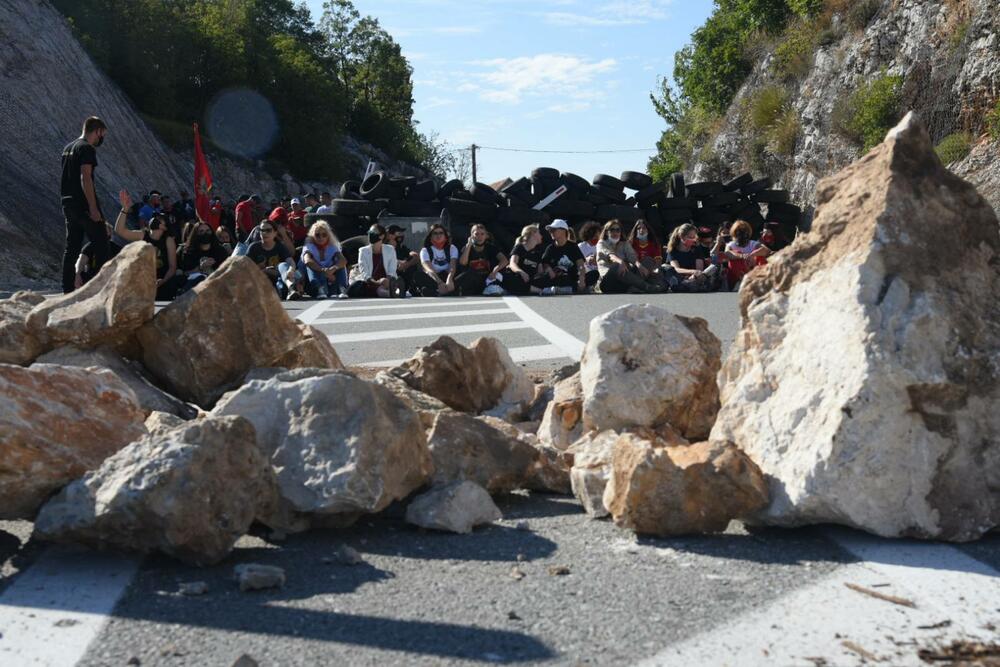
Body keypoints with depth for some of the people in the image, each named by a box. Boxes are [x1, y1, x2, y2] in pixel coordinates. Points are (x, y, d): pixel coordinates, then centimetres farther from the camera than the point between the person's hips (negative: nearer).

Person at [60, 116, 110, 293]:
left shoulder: (68, 147, 18)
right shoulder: (87, 148, -11)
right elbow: (85, 178, -20)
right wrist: (93, 208, -22)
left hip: (68, 204, 9)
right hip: (84, 205, -9)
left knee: (71, 247, 9)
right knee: (101, 245, -3)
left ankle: (68, 290, 9)